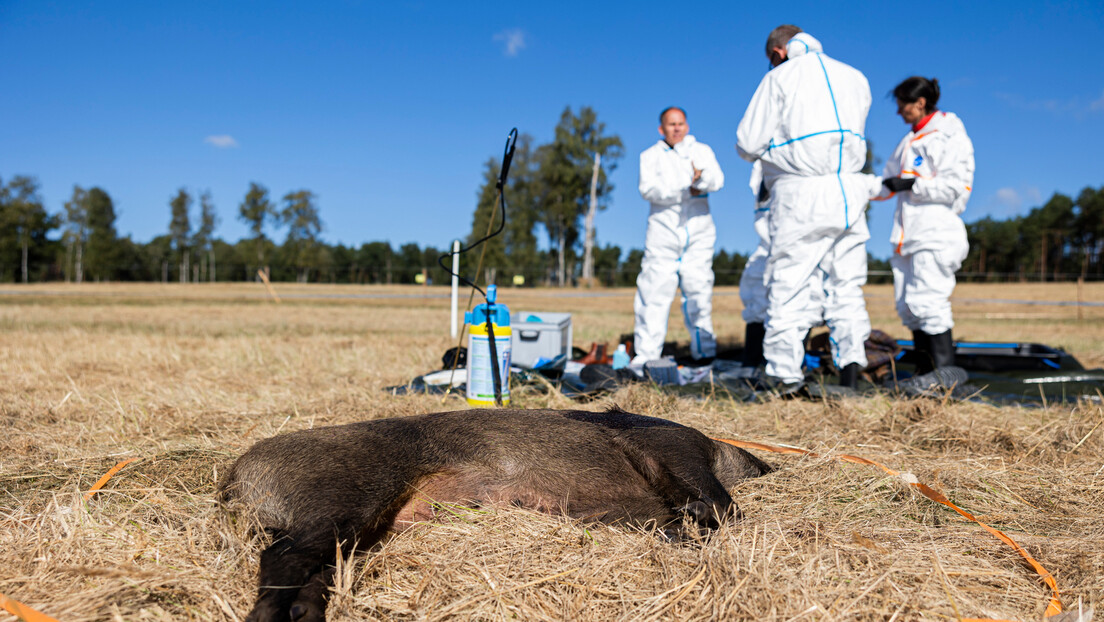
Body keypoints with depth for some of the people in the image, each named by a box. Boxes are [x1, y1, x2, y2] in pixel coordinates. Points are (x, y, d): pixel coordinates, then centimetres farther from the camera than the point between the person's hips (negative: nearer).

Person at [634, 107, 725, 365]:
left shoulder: (702, 151, 16)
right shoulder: (651, 155, 13)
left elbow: (717, 181, -3)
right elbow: (648, 189, -5)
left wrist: (701, 177, -25)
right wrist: (688, 191, -13)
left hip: (698, 230, 1)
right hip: (663, 228, -1)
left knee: (699, 289, -3)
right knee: (654, 289, -8)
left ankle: (705, 351, 3)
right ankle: (646, 352, -4)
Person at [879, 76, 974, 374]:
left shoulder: (950, 136, -3)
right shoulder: (910, 140, 21)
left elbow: (954, 185, -12)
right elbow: (889, 183, 24)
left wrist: (912, 184, -15)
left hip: (937, 234, -8)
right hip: (909, 236, 8)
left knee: (928, 303, -15)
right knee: (908, 306, 6)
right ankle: (924, 374, 14)